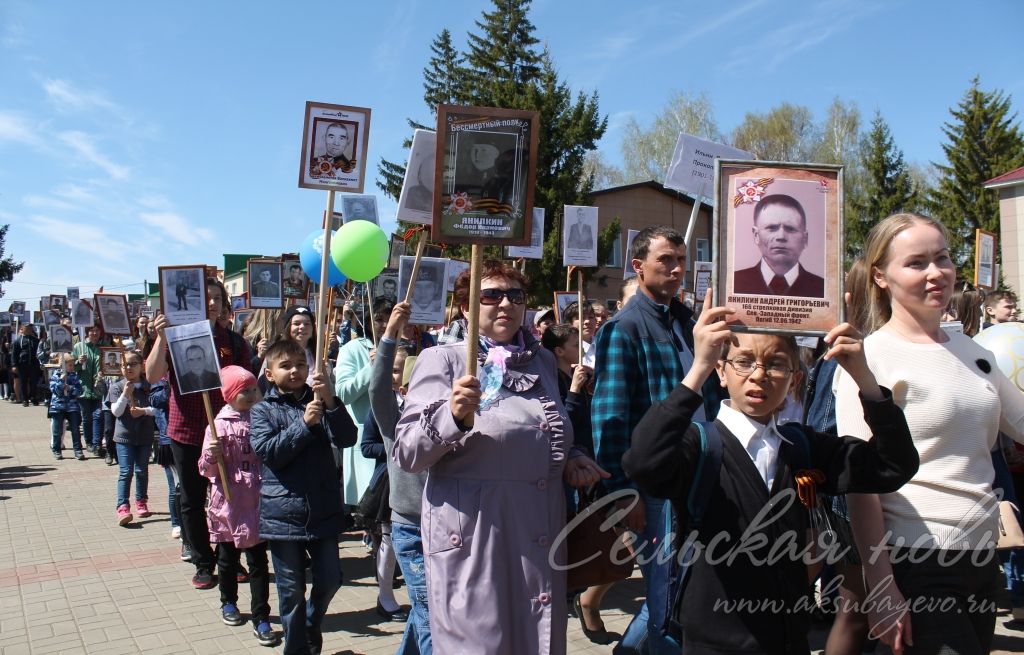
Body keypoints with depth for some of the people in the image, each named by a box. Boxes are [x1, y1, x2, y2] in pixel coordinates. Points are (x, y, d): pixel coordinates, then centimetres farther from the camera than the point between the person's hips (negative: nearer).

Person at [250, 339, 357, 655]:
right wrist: (304, 424, -23)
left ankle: (311, 628, 35)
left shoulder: (319, 401, 4)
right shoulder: (263, 410, 0)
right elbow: (268, 452, -13)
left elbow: (347, 438, -8)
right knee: (292, 590, 7)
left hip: (323, 508, 2)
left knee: (330, 579, 7)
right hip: (283, 512, -2)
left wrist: (330, 402, -23)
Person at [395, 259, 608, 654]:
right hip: (471, 534, -5)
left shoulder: (543, 360, 13)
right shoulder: (443, 359, -4)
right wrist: (453, 416, -28)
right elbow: (406, 454, -12)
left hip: (541, 530, 6)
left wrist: (571, 459, 6)